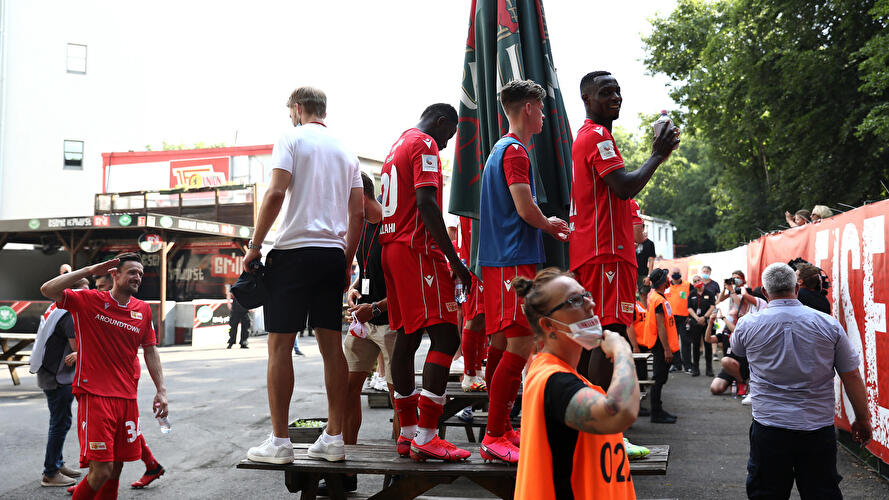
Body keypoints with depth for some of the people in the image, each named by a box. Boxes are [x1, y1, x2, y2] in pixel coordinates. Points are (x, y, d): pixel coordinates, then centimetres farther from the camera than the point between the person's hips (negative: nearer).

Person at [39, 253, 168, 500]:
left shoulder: (143, 310, 9)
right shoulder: (90, 301, -3)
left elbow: (150, 351, 15)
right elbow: (48, 290, -15)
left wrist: (161, 390, 10)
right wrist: (89, 270, -16)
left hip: (127, 398, 5)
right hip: (94, 395, -5)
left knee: (116, 468, 11)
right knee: (101, 471, -10)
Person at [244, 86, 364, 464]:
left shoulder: (291, 138, 1)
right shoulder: (345, 151, 16)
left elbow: (276, 193, -12)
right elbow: (358, 214, 12)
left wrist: (254, 245, -6)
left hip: (294, 249, -6)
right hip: (333, 255, 6)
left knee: (280, 344, -1)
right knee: (332, 345, 7)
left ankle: (279, 441, 0)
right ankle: (334, 439, 10)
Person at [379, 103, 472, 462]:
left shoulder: (396, 147, 24)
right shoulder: (425, 144, -5)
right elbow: (426, 203, -18)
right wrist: (455, 260, -20)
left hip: (391, 248, 10)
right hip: (418, 250, -10)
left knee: (406, 338, 10)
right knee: (445, 337, -12)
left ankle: (407, 433, 13)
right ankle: (426, 436, -16)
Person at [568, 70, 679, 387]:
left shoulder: (584, 136, 25)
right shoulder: (598, 135, -8)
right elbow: (625, 187, -18)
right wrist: (658, 154, -7)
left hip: (585, 253, 11)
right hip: (607, 252, -11)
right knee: (610, 335, -14)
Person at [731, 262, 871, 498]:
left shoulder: (748, 324, -6)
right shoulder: (829, 324, -5)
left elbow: (736, 349, 17)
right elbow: (852, 376, 0)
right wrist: (863, 419, 11)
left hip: (769, 427, -1)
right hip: (818, 427, 1)